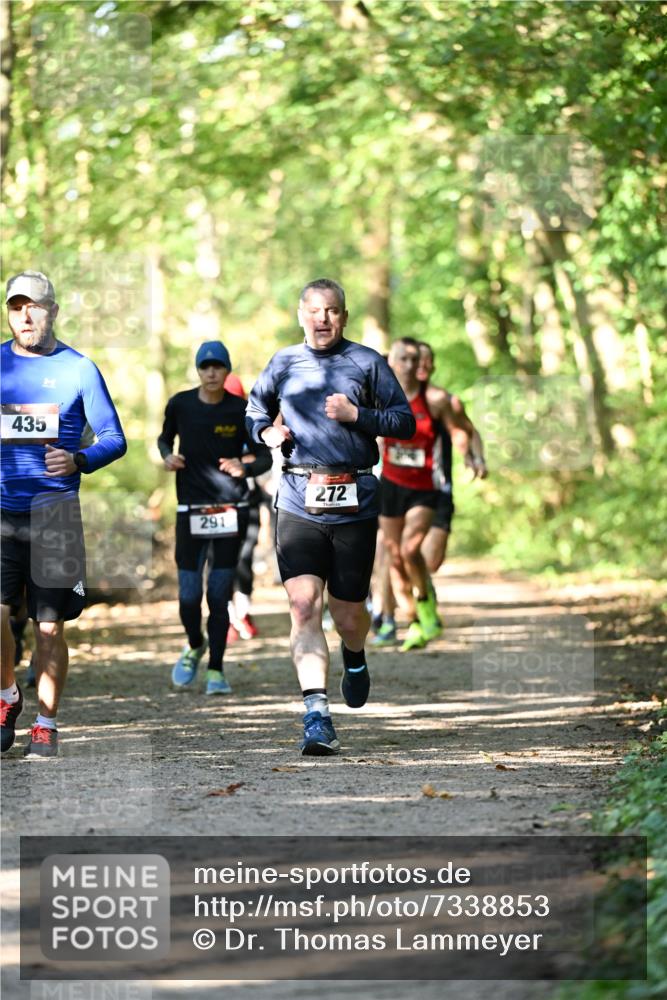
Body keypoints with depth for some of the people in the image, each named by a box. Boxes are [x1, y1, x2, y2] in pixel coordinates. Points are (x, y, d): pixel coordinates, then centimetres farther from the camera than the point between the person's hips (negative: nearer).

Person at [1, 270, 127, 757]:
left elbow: (114, 438, 3)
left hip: (55, 510, -1)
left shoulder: (79, 369, 3)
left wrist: (79, 461, -16)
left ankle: (46, 723, 12)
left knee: (50, 625, 0)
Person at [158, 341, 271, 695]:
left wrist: (244, 468, -19)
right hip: (191, 512, 1)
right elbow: (165, 437, 18)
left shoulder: (241, 410, -4)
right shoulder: (180, 404, 0)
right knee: (189, 596, -3)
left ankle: (216, 670, 10)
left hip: (231, 511, -1)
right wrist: (167, 456, -4)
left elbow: (264, 457, 1)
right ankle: (195, 647, 28)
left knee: (219, 596, -2)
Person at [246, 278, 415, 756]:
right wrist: (265, 431, 7)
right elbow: (255, 408, 28)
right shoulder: (283, 364, 11)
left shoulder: (367, 362, 4)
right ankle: (318, 716, -18)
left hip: (354, 503, -1)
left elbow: (406, 421, 4)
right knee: (304, 605, -14)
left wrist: (356, 415, -10)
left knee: (348, 613, 7)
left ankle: (355, 659, 44)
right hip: (299, 501, 1)